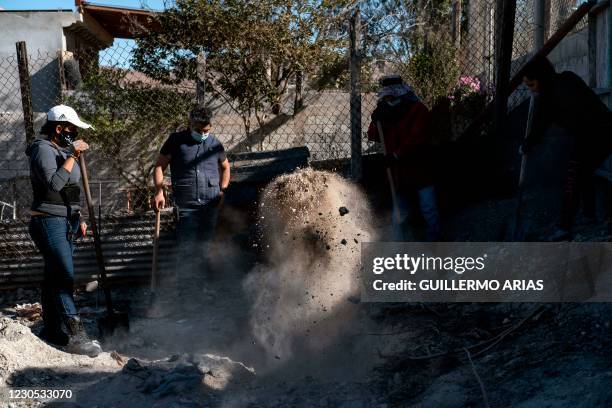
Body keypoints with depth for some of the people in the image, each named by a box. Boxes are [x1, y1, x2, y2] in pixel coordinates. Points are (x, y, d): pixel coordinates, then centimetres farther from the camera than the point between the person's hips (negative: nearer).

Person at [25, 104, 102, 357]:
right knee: (64, 277, -14)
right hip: (48, 222, -9)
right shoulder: (43, 149, -10)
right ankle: (76, 336, -14)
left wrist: (78, 219, 22)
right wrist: (72, 157, -23)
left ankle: (51, 329, 19)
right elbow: (54, 183, -26)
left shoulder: (63, 150, 18)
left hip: (66, 222, 9)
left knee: (54, 277, 12)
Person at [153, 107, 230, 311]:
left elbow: (225, 167, 26)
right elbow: (159, 165, 4)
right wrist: (159, 191, -6)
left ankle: (199, 293, 24)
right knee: (187, 252, -8)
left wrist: (223, 190, 14)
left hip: (211, 205, 4)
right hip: (186, 205, -3)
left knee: (204, 250, 11)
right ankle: (186, 300, -1)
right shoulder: (176, 141, 2)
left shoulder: (215, 143, 11)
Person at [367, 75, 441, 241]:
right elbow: (373, 137, 6)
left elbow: (417, 139, -18)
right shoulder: (386, 113, 10)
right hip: (398, 174, 5)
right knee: (400, 217, 10)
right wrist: (375, 121, -13)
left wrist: (397, 155, -20)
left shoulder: (418, 110, -8)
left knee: (430, 212, -1)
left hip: (421, 171, -4)